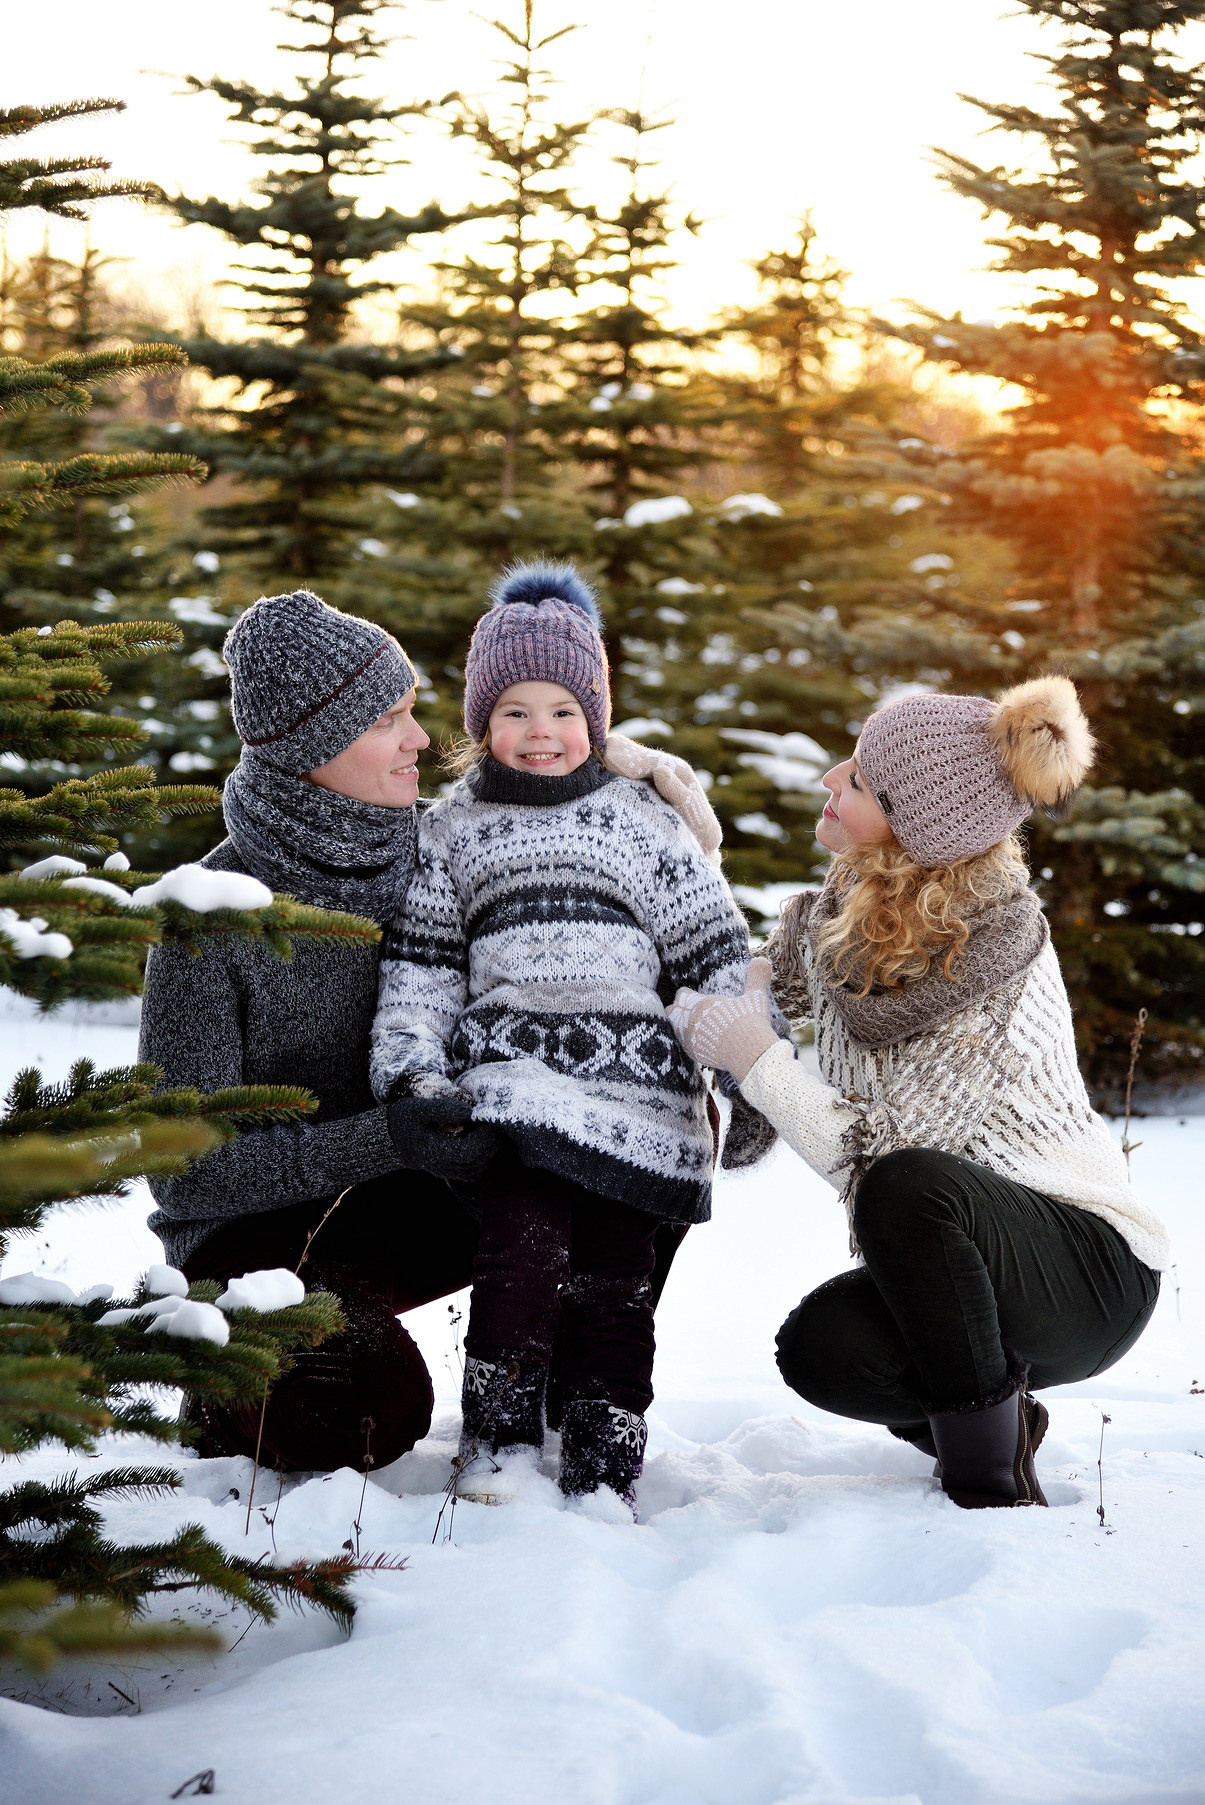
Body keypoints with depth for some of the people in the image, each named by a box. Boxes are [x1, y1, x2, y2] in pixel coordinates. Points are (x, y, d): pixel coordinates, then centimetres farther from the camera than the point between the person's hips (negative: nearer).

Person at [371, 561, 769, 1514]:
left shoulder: (641, 820, 14)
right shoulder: (450, 832, 16)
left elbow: (718, 953, 12)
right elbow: (421, 965, 13)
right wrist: (410, 1067, -3)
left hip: (635, 1086, 0)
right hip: (510, 1079, 0)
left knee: (613, 1276, -2)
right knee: (521, 1245, -20)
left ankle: (604, 1467, 7)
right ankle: (501, 1433, -5)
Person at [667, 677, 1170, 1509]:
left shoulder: (995, 971, -24)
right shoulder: (850, 904, -1)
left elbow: (879, 1152, -27)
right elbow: (781, 977, 23)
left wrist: (757, 1061, -23)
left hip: (1092, 1277, -7)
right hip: (954, 1264, 7)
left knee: (905, 1189, -36)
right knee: (820, 1349, -23)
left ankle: (994, 1484, -20)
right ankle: (998, 1420, 7)